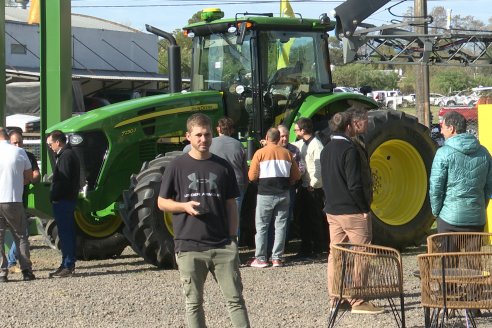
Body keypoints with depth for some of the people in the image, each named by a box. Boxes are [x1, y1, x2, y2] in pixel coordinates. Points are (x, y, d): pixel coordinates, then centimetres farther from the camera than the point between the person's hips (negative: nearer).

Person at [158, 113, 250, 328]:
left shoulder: (223, 167, 8)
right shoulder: (177, 167, 2)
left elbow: (231, 205, 11)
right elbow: (161, 202, 6)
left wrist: (232, 238, 5)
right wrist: (184, 206, -13)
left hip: (223, 246, 1)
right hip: (189, 247, -1)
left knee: (235, 298, 0)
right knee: (194, 302, 6)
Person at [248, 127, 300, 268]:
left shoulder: (260, 153, -5)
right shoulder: (287, 153, 5)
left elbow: (252, 176, -7)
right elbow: (296, 175, 6)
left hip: (266, 193, -3)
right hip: (283, 193, 3)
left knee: (262, 226, 4)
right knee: (280, 226, 7)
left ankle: (261, 259, 2)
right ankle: (277, 258, 6)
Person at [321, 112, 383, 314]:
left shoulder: (326, 150, 11)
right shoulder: (349, 150, -16)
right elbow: (354, 184, -20)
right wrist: (364, 208, -13)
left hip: (332, 211, 8)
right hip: (352, 212, -8)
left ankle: (336, 299, 16)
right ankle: (359, 302, -5)